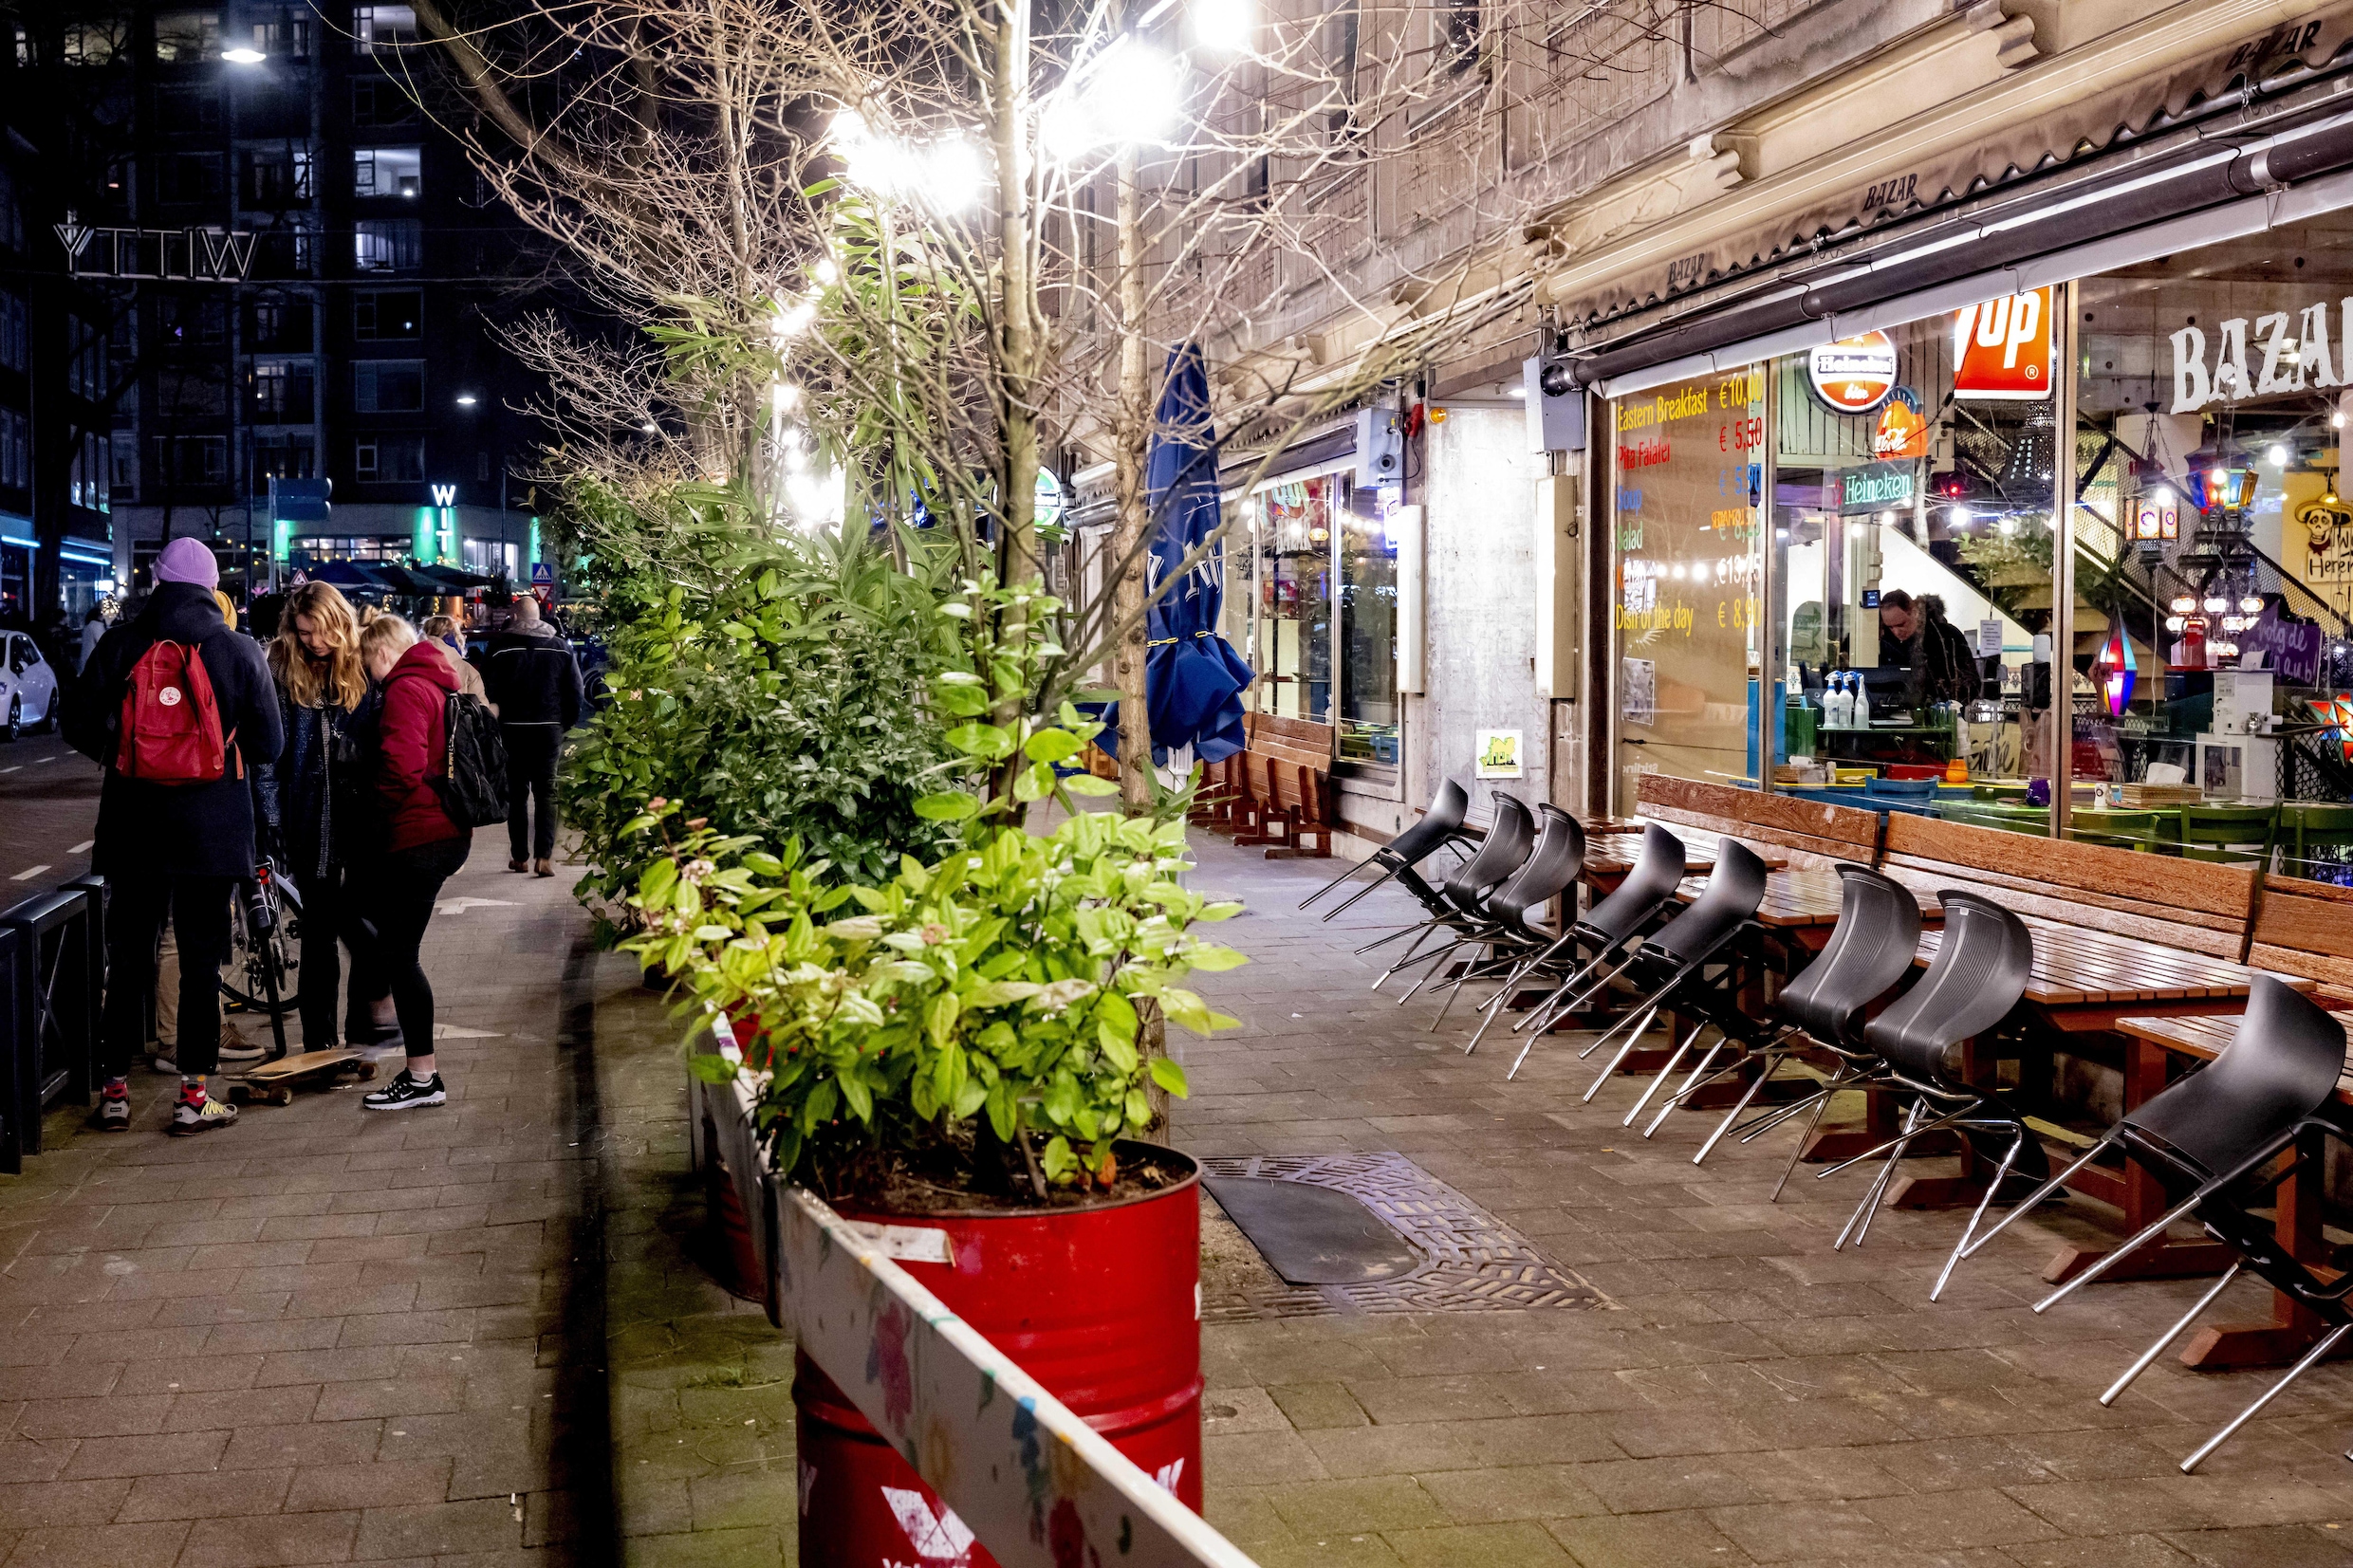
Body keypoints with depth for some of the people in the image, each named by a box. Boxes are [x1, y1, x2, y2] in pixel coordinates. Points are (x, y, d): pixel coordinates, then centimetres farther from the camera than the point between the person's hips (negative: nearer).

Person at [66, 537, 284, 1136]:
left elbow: (81, 729, -2)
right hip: (212, 832, -1)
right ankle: (194, 1095, 7)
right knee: (202, 959, 6)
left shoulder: (120, 644, -3)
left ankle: (114, 1091, 16)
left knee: (128, 956, 11)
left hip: (134, 828, 1)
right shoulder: (240, 651, -5)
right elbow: (269, 744, -2)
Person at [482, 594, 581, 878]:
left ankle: (520, 856, 12)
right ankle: (544, 855, -10)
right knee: (546, 791, 3)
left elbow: (489, 694, -5)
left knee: (517, 792, 10)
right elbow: (575, 691, 1)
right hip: (549, 729, 1)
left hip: (513, 729, -1)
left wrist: (493, 725, 7)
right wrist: (565, 724, 12)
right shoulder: (561, 647, 0)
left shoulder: (500, 647, -6)